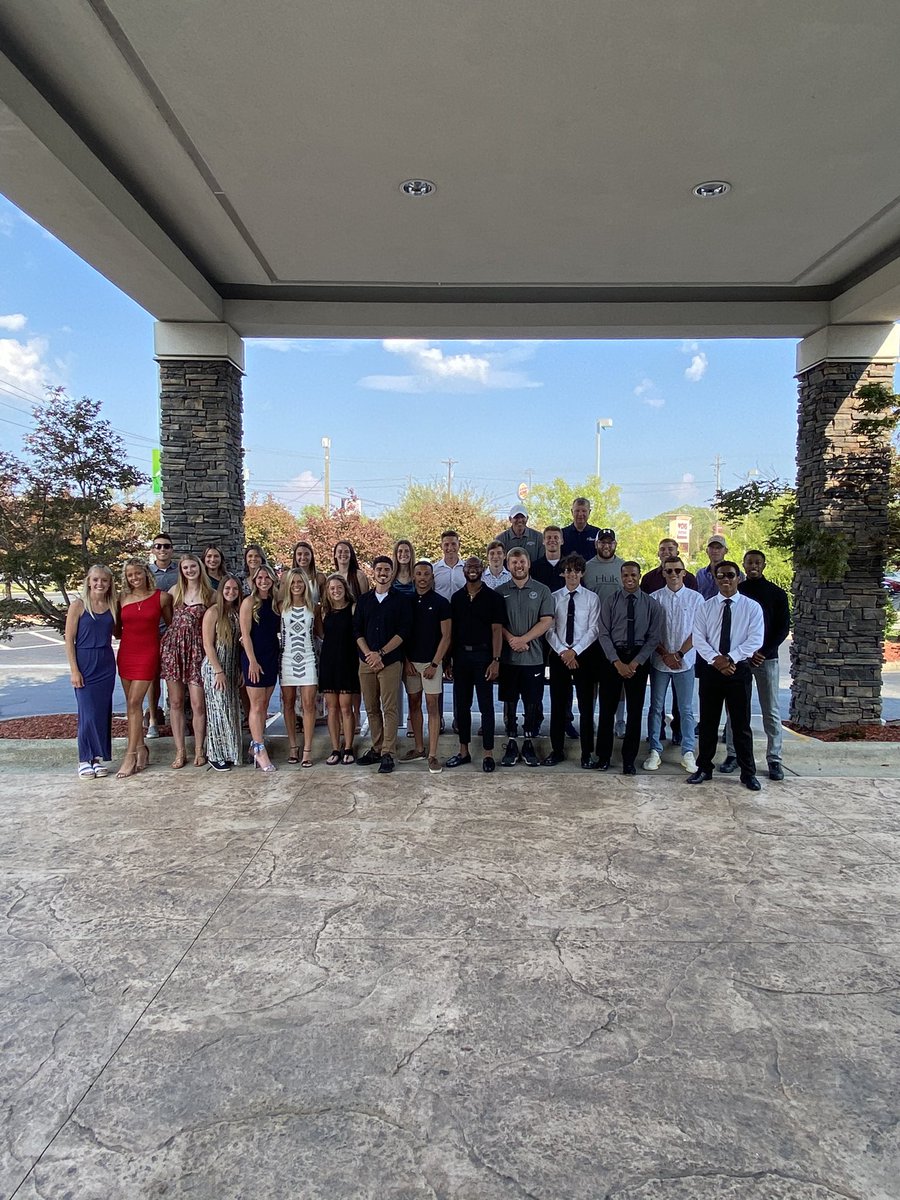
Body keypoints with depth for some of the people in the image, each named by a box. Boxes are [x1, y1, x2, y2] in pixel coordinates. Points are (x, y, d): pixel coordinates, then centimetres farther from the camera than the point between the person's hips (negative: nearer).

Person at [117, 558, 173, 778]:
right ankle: (141, 748, 18)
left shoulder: (161, 597, -2)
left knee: (134, 703, -9)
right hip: (125, 653, 4)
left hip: (148, 654, -4)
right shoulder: (122, 598, 6)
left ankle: (131, 756, -6)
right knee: (132, 704, 8)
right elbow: (117, 630, 14)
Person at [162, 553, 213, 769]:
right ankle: (180, 752, 13)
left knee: (198, 704, -3)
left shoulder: (209, 594, 3)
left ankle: (199, 750, 12)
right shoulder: (175, 591, 10)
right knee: (175, 702, 5)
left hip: (196, 649, -2)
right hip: (173, 647, 2)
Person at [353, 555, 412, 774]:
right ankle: (376, 748, 17)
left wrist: (381, 654, -12)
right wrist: (368, 653, -8)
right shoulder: (363, 600, 12)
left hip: (391, 661, -3)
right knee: (372, 708, 7)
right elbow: (357, 630, 7)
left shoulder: (401, 600, 3)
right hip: (366, 661, 4)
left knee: (389, 708, -6)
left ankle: (388, 754, -3)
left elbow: (403, 632, -5)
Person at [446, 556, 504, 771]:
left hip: (483, 655, -4)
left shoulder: (492, 597, -2)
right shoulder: (456, 597, 9)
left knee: (486, 705, 0)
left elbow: (496, 630, -5)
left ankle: (488, 753, 7)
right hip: (461, 655, 4)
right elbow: (451, 630, 10)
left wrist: (496, 660, -13)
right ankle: (463, 751, 19)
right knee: (461, 705, 9)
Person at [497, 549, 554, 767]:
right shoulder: (500, 592, 7)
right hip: (508, 657, 1)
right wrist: (511, 639, -13)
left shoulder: (542, 591, 3)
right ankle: (511, 745, 15)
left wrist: (523, 639, -13)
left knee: (532, 703, 4)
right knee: (509, 702, 6)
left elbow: (547, 621, -5)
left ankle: (528, 745, 15)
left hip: (533, 657, -1)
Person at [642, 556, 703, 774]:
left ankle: (688, 752, 15)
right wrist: (665, 654, -9)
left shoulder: (695, 598, -1)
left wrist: (679, 654, -10)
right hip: (659, 661, 0)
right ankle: (654, 751, 14)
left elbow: (698, 631, -2)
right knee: (656, 707, 6)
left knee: (686, 709, 6)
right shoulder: (655, 598, -1)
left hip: (685, 661, 0)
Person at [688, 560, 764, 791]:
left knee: (741, 724, 5)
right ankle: (704, 768, 20)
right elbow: (698, 639, -1)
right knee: (708, 722, 9)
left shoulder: (752, 607, 1)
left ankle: (748, 773, 16)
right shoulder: (705, 607, 5)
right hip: (710, 669, 2)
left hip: (739, 669, -2)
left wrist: (730, 658, -17)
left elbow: (755, 639, -8)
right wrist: (716, 660, -16)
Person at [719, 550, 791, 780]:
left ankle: (774, 759, 6)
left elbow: (783, 627, 3)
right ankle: (733, 754, 11)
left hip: (766, 658, -1)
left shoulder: (777, 594, 6)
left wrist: (764, 652, -9)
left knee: (771, 711, 1)